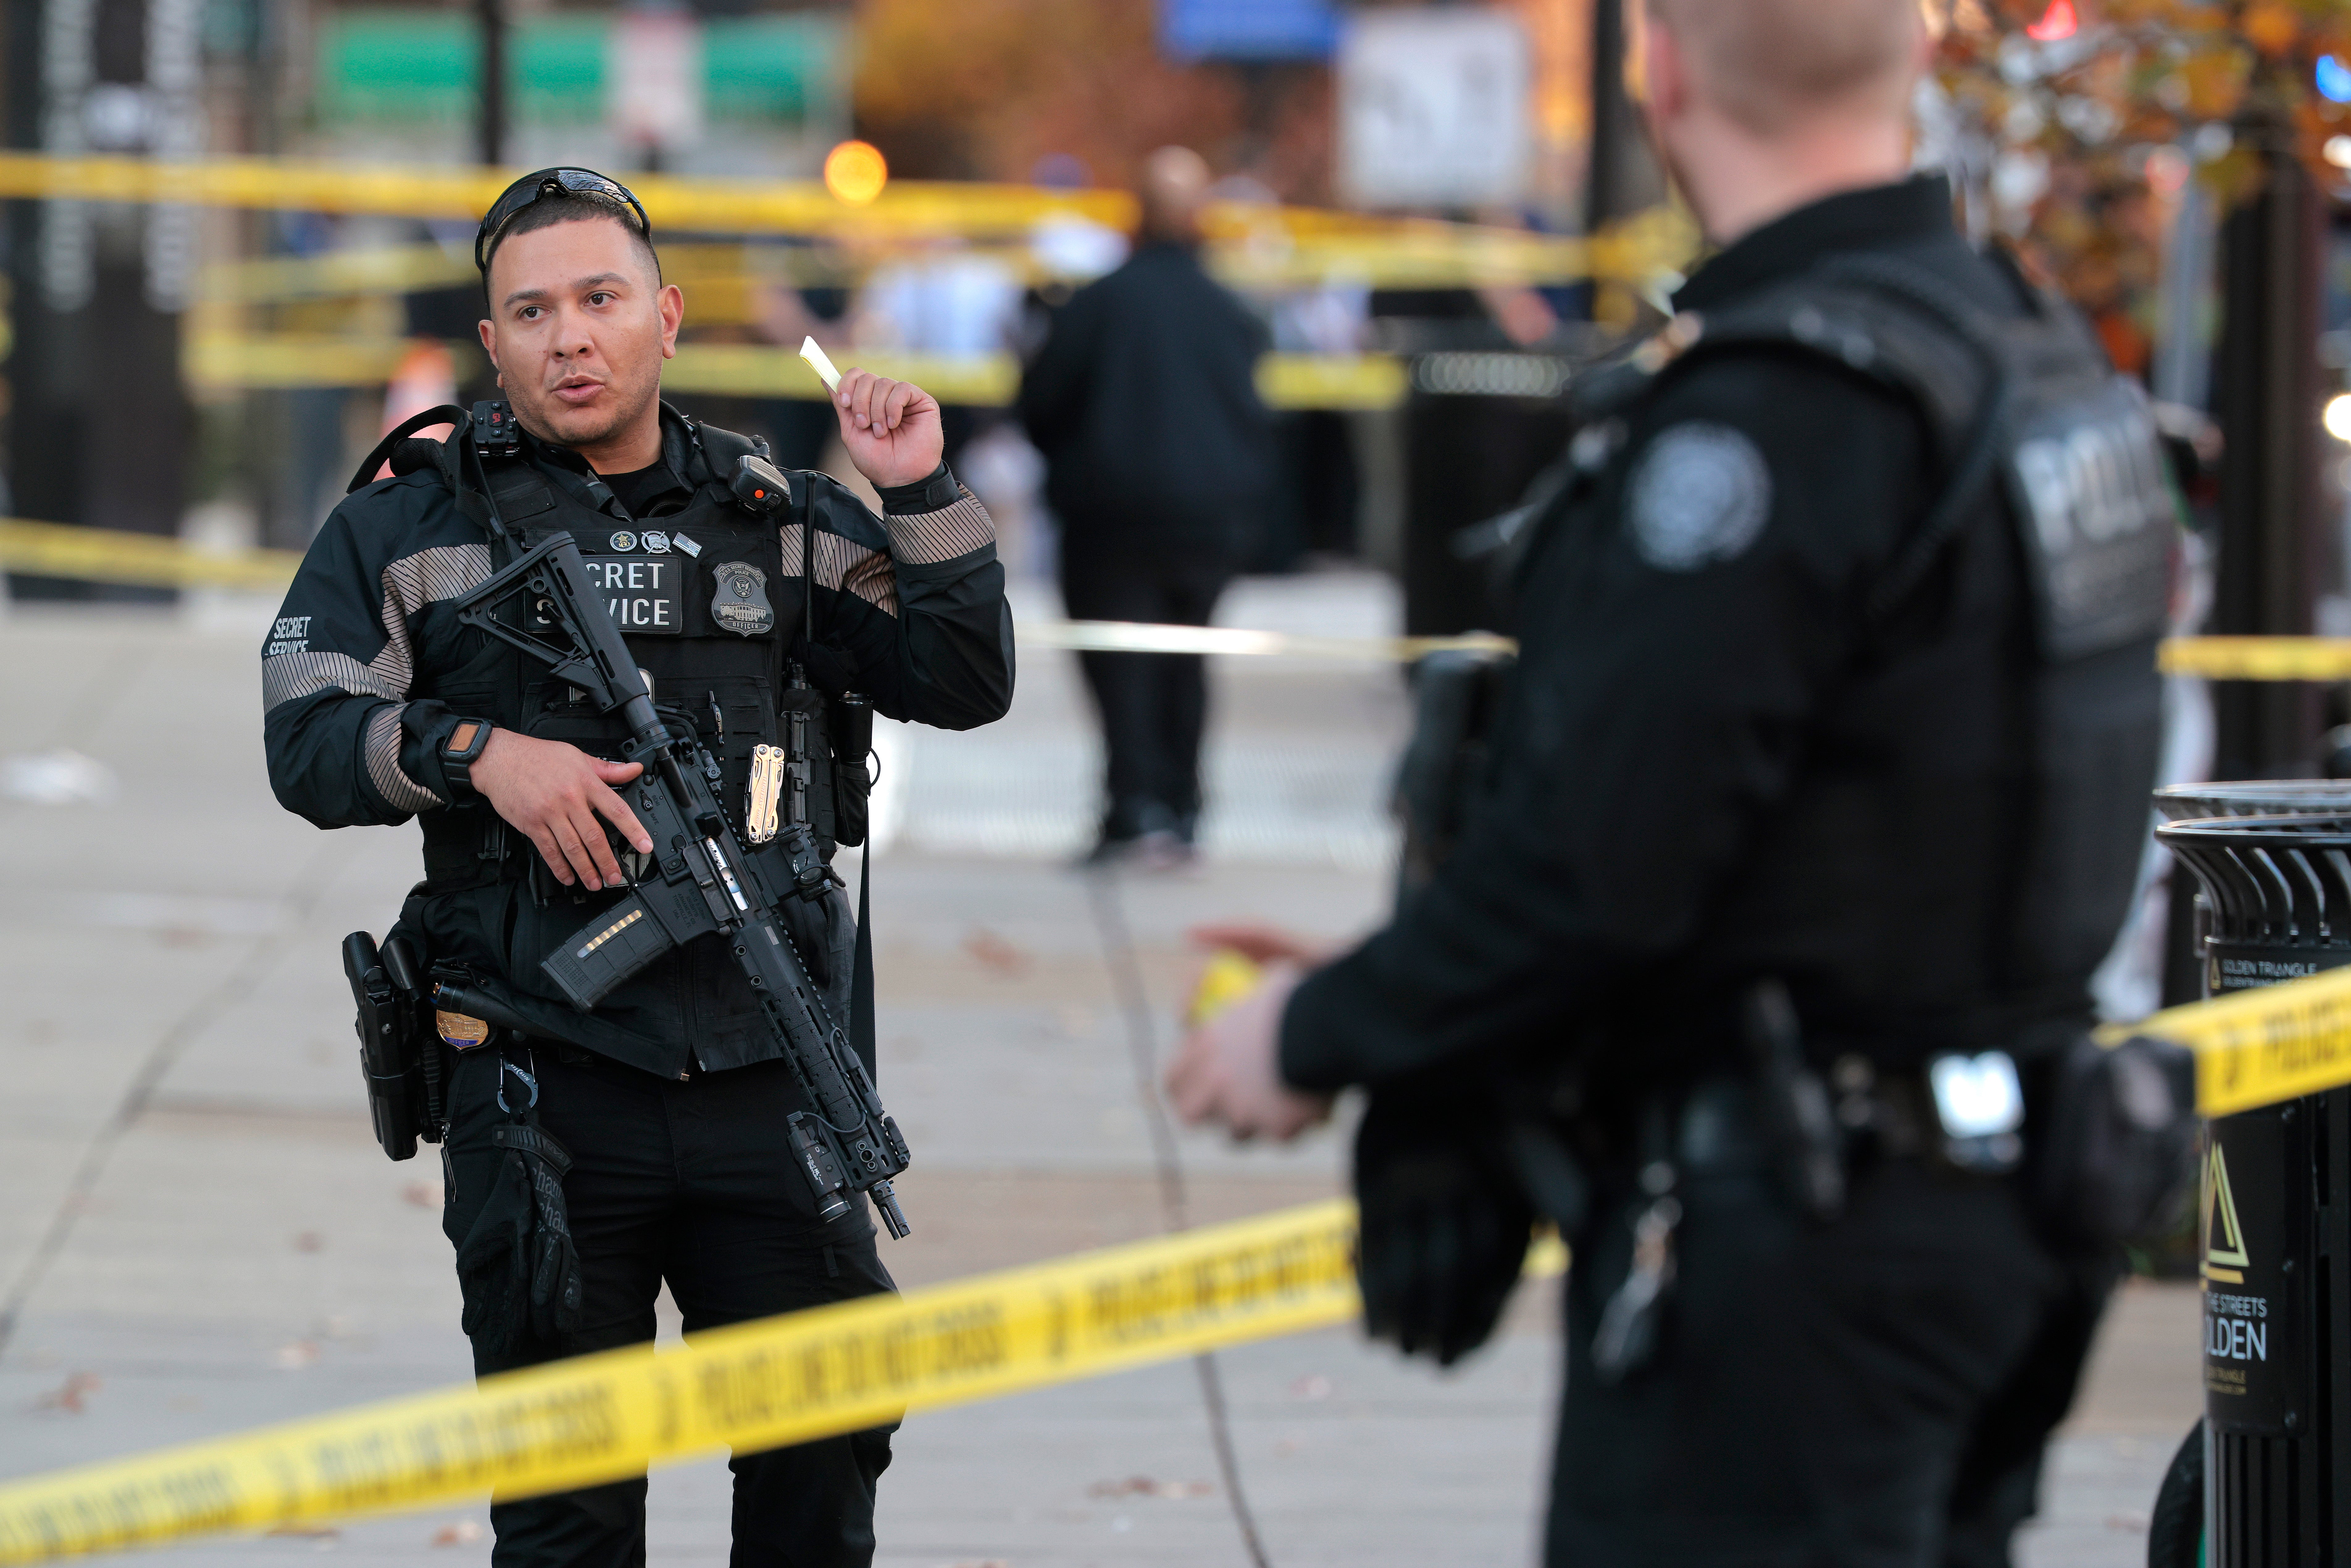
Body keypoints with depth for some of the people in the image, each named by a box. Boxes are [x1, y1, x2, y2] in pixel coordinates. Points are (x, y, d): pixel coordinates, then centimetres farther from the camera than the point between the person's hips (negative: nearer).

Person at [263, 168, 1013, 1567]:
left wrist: (922, 495, -5)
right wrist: (477, 751, -17)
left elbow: (965, 686, 7)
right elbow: (307, 742, -1)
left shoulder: (782, 520, 12)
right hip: (541, 1090, -2)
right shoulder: (412, 529, 6)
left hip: (770, 1080, 2)